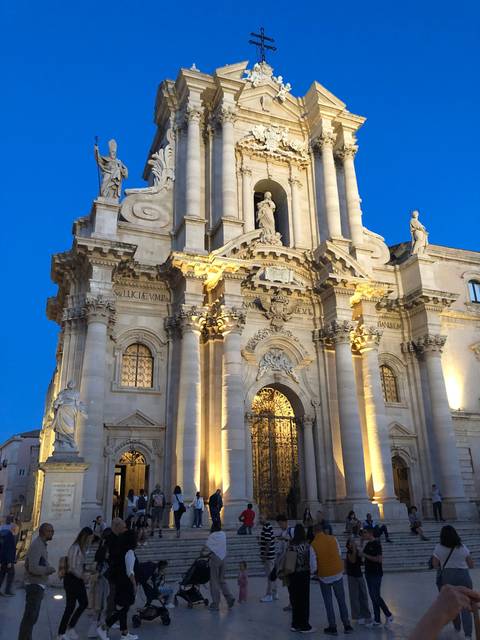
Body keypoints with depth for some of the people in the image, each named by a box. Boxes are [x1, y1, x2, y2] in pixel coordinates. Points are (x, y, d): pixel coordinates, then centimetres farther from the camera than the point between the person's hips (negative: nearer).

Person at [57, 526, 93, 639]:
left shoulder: (81, 548, 8)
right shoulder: (75, 548, -21)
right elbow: (72, 568, -21)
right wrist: (82, 576, -12)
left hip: (78, 580, 9)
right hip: (72, 580, -9)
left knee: (84, 603, 12)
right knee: (70, 606, 3)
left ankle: (70, 627, 26)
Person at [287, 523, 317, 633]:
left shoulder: (290, 546, -7)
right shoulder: (307, 546, -12)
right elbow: (312, 562, -8)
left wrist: (286, 575, 9)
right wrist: (312, 571, 11)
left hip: (292, 575, 2)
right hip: (304, 574, -2)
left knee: (294, 599, 13)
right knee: (304, 600, 8)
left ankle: (296, 624, 23)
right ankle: (304, 625, 14)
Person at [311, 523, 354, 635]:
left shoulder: (313, 544, -13)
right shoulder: (333, 539, -5)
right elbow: (339, 554, 5)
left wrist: (317, 571, 11)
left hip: (324, 576, -2)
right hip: (337, 573, 3)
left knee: (328, 602, 11)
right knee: (341, 600, 15)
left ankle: (333, 627, 14)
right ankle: (347, 625, 19)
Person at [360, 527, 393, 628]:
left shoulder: (376, 544, -15)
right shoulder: (367, 544, 10)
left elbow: (380, 559, -24)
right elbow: (362, 556, 19)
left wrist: (365, 555, -21)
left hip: (376, 574, -9)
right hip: (369, 573, 9)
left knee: (376, 596, -4)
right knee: (373, 597, 12)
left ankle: (389, 616, 13)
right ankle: (377, 621, 19)